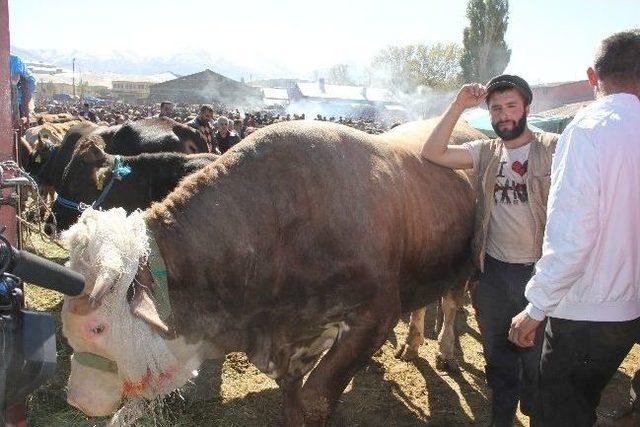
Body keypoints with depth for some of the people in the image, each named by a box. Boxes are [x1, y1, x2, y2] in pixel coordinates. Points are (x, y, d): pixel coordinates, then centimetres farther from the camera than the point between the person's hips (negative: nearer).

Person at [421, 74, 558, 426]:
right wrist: (458, 105, -10)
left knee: (537, 358, 10)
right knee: (497, 354, 20)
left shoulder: (552, 148, -5)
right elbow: (432, 153, -6)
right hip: (492, 269, 3)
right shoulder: (484, 152, 3)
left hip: (539, 270, -3)